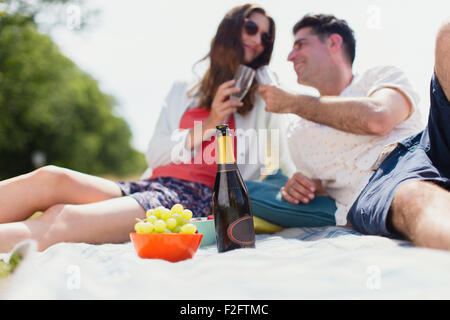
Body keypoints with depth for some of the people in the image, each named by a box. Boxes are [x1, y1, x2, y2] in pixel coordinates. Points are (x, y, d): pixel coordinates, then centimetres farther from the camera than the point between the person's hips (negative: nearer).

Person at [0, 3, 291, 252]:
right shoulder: (184, 90, 25)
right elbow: (155, 155, 13)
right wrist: (209, 125, 2)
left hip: (199, 198, -4)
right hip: (156, 186, 5)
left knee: (61, 221, -29)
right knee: (51, 179, -24)